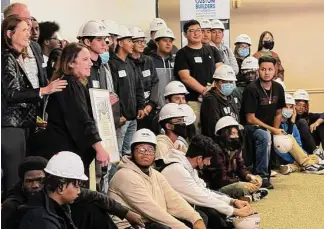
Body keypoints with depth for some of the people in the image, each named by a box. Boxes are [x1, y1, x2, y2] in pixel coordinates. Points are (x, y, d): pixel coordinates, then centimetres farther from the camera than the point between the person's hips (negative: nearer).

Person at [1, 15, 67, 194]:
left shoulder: (18, 58, 16)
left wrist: (34, 118, 22)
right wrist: (43, 91, -25)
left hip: (20, 125, 9)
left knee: (17, 176, 7)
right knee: (14, 178, -10)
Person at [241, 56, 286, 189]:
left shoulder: (278, 88, 4)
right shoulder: (252, 89, -15)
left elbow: (278, 113, 13)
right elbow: (250, 119, -16)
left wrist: (276, 131, -3)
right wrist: (272, 130, -17)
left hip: (270, 128, 7)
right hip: (251, 127, -7)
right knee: (264, 137, -36)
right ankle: (261, 177, -29)